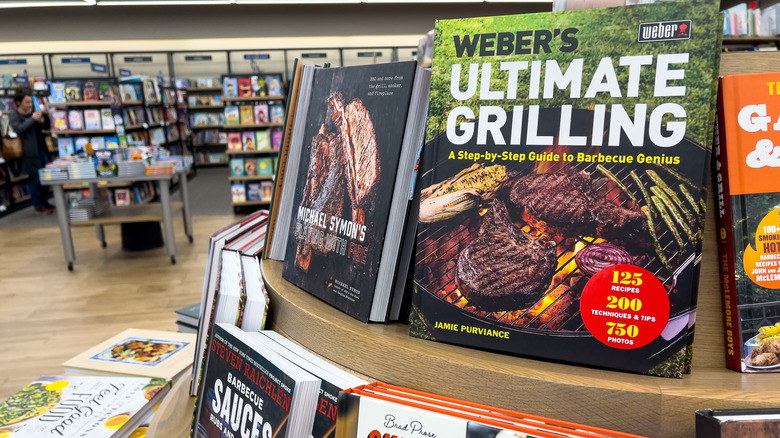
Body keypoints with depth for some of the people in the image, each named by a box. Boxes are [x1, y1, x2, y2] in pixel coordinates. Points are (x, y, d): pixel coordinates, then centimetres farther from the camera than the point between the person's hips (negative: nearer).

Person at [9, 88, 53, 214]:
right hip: (30, 152, -6)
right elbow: (18, 129, -21)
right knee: (34, 179, 1)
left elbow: (43, 126, 19)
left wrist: (45, 117, 1)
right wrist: (32, 119, -22)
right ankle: (38, 206, 11)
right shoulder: (13, 116, -4)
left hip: (41, 149, 6)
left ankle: (44, 202, 24)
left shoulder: (32, 113, 10)